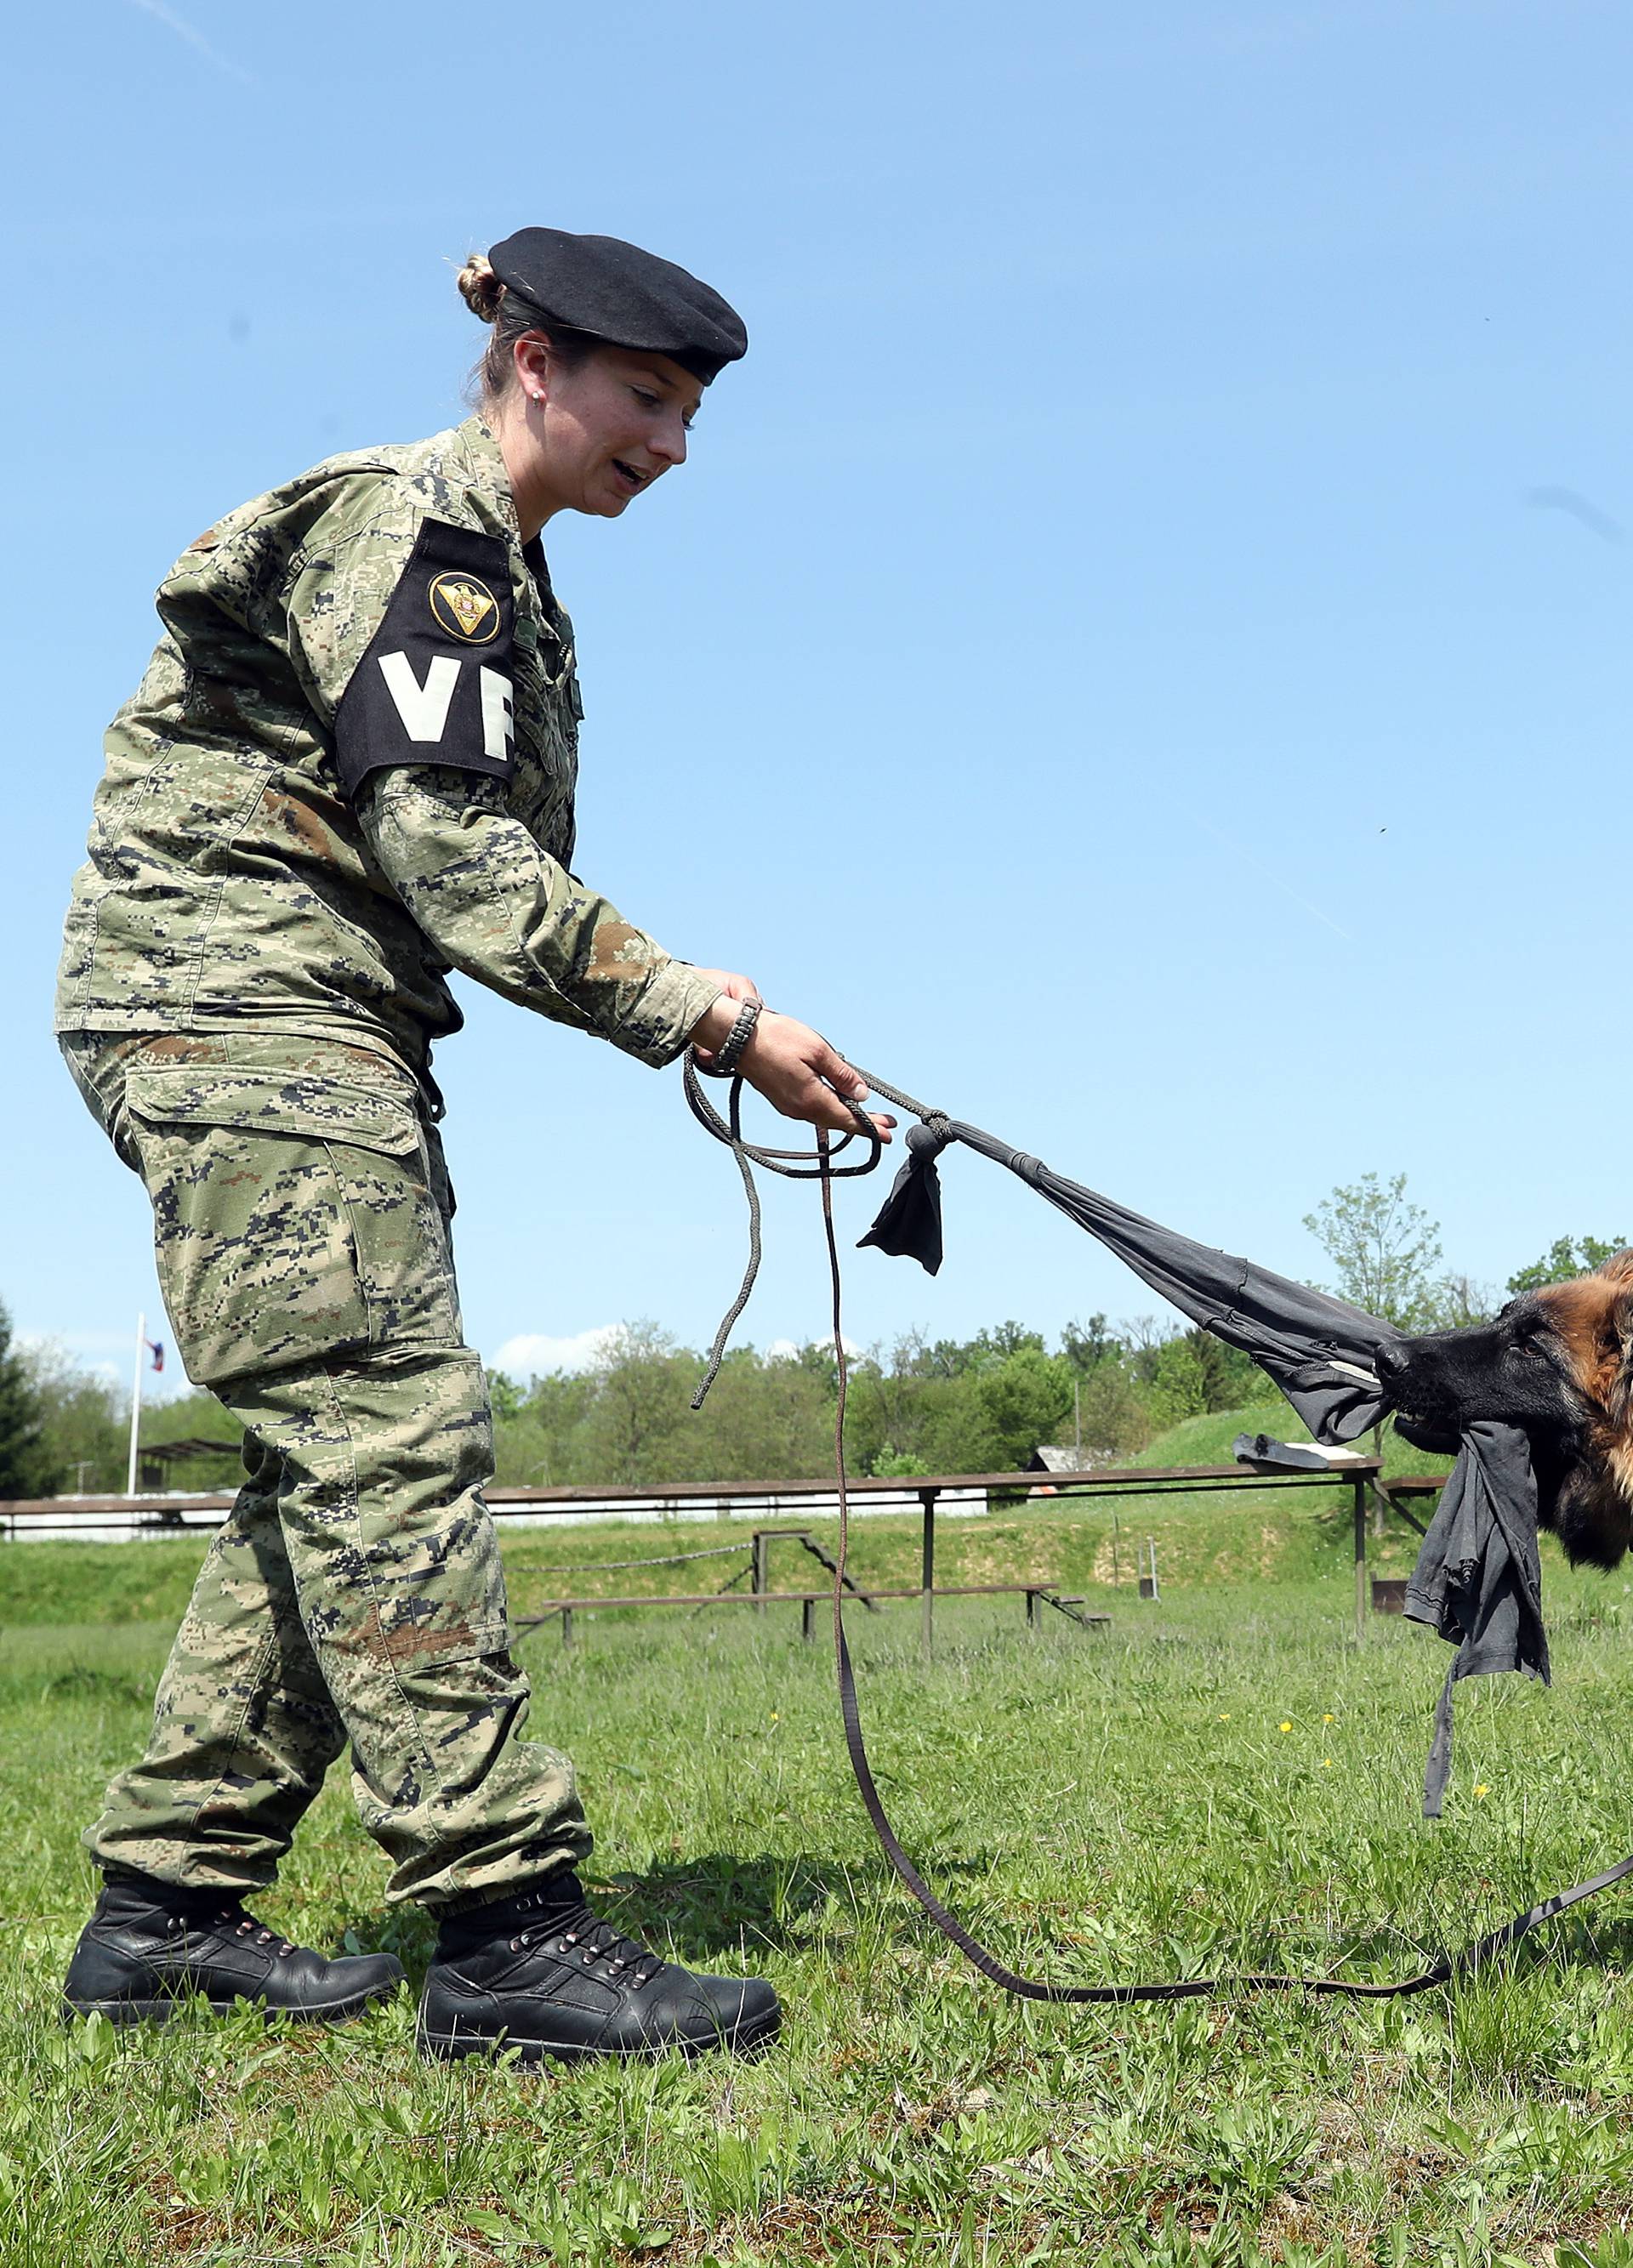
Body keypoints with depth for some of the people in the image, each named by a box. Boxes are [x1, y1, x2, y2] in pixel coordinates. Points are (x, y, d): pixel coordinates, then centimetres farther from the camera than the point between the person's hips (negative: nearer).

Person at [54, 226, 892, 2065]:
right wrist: (702, 1017, -18)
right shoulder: (409, 522, -8)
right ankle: (503, 1928, -15)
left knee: (329, 1469, 7)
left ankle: (164, 1907, 14)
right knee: (393, 1434, -15)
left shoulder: (493, 570, 22)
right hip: (233, 1005, -10)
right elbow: (442, 843, -18)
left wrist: (681, 996, 6)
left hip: (325, 1029, 10)